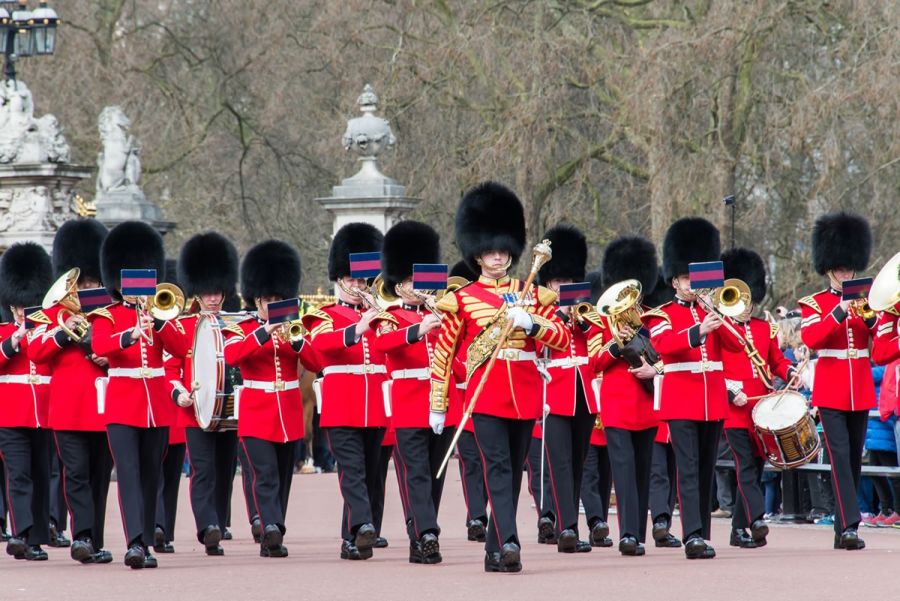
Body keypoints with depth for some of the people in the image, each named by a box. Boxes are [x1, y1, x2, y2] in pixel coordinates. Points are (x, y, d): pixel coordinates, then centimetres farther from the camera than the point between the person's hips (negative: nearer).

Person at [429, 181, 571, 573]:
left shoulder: (530, 294, 12)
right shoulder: (462, 299, 5)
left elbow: (563, 339, 4)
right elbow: (443, 353, 8)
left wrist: (530, 323, -14)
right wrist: (437, 406, 7)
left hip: (525, 394, 3)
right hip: (486, 393, -3)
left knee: (513, 472, 6)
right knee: (498, 466, -16)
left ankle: (495, 552, 13)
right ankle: (507, 542, -28)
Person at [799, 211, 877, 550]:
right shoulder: (814, 304, 1)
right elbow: (810, 339, -16)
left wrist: (869, 317, -19)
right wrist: (839, 312, -24)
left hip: (860, 390, 4)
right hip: (830, 391, -4)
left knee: (855, 458, 7)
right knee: (840, 456, -14)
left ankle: (843, 528, 13)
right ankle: (849, 526, -20)